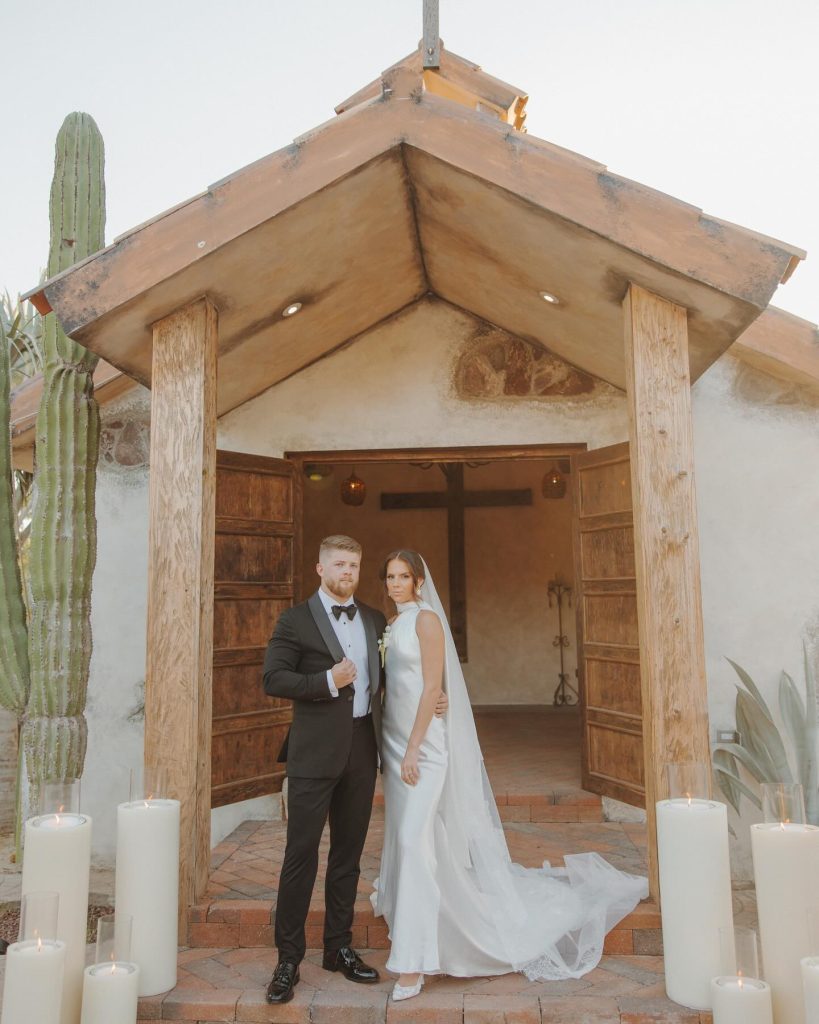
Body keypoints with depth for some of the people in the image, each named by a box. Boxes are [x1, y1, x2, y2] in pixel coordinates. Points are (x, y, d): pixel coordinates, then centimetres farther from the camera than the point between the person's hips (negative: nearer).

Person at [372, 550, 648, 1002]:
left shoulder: (427, 619, -11)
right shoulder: (391, 624, 13)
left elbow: (432, 687, -17)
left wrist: (413, 749, -19)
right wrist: (392, 749, 10)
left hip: (423, 742, -8)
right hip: (393, 739, 8)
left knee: (413, 840, -10)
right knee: (402, 837, 15)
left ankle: (412, 963, -4)